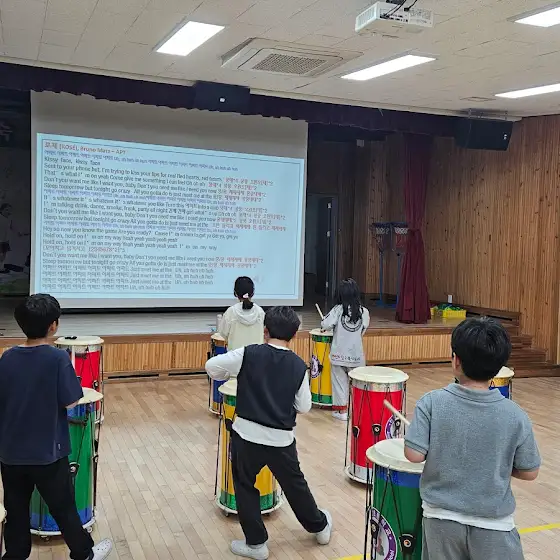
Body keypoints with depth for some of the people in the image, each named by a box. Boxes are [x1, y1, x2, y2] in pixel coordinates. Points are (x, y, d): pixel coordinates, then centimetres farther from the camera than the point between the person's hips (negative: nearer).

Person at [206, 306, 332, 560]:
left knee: (245, 486, 17)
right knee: (295, 484, 22)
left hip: (247, 434, -2)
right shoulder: (299, 365, -2)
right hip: (281, 439, 3)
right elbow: (304, 406, 3)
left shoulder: (248, 354, -8)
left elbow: (211, 366, -5)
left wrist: (235, 374, 12)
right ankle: (320, 526, 41)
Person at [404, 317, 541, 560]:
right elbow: (529, 472, -6)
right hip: (494, 524, -1)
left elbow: (414, 454, -17)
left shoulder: (432, 403, -17)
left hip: (441, 519, 1)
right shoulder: (515, 416, -15)